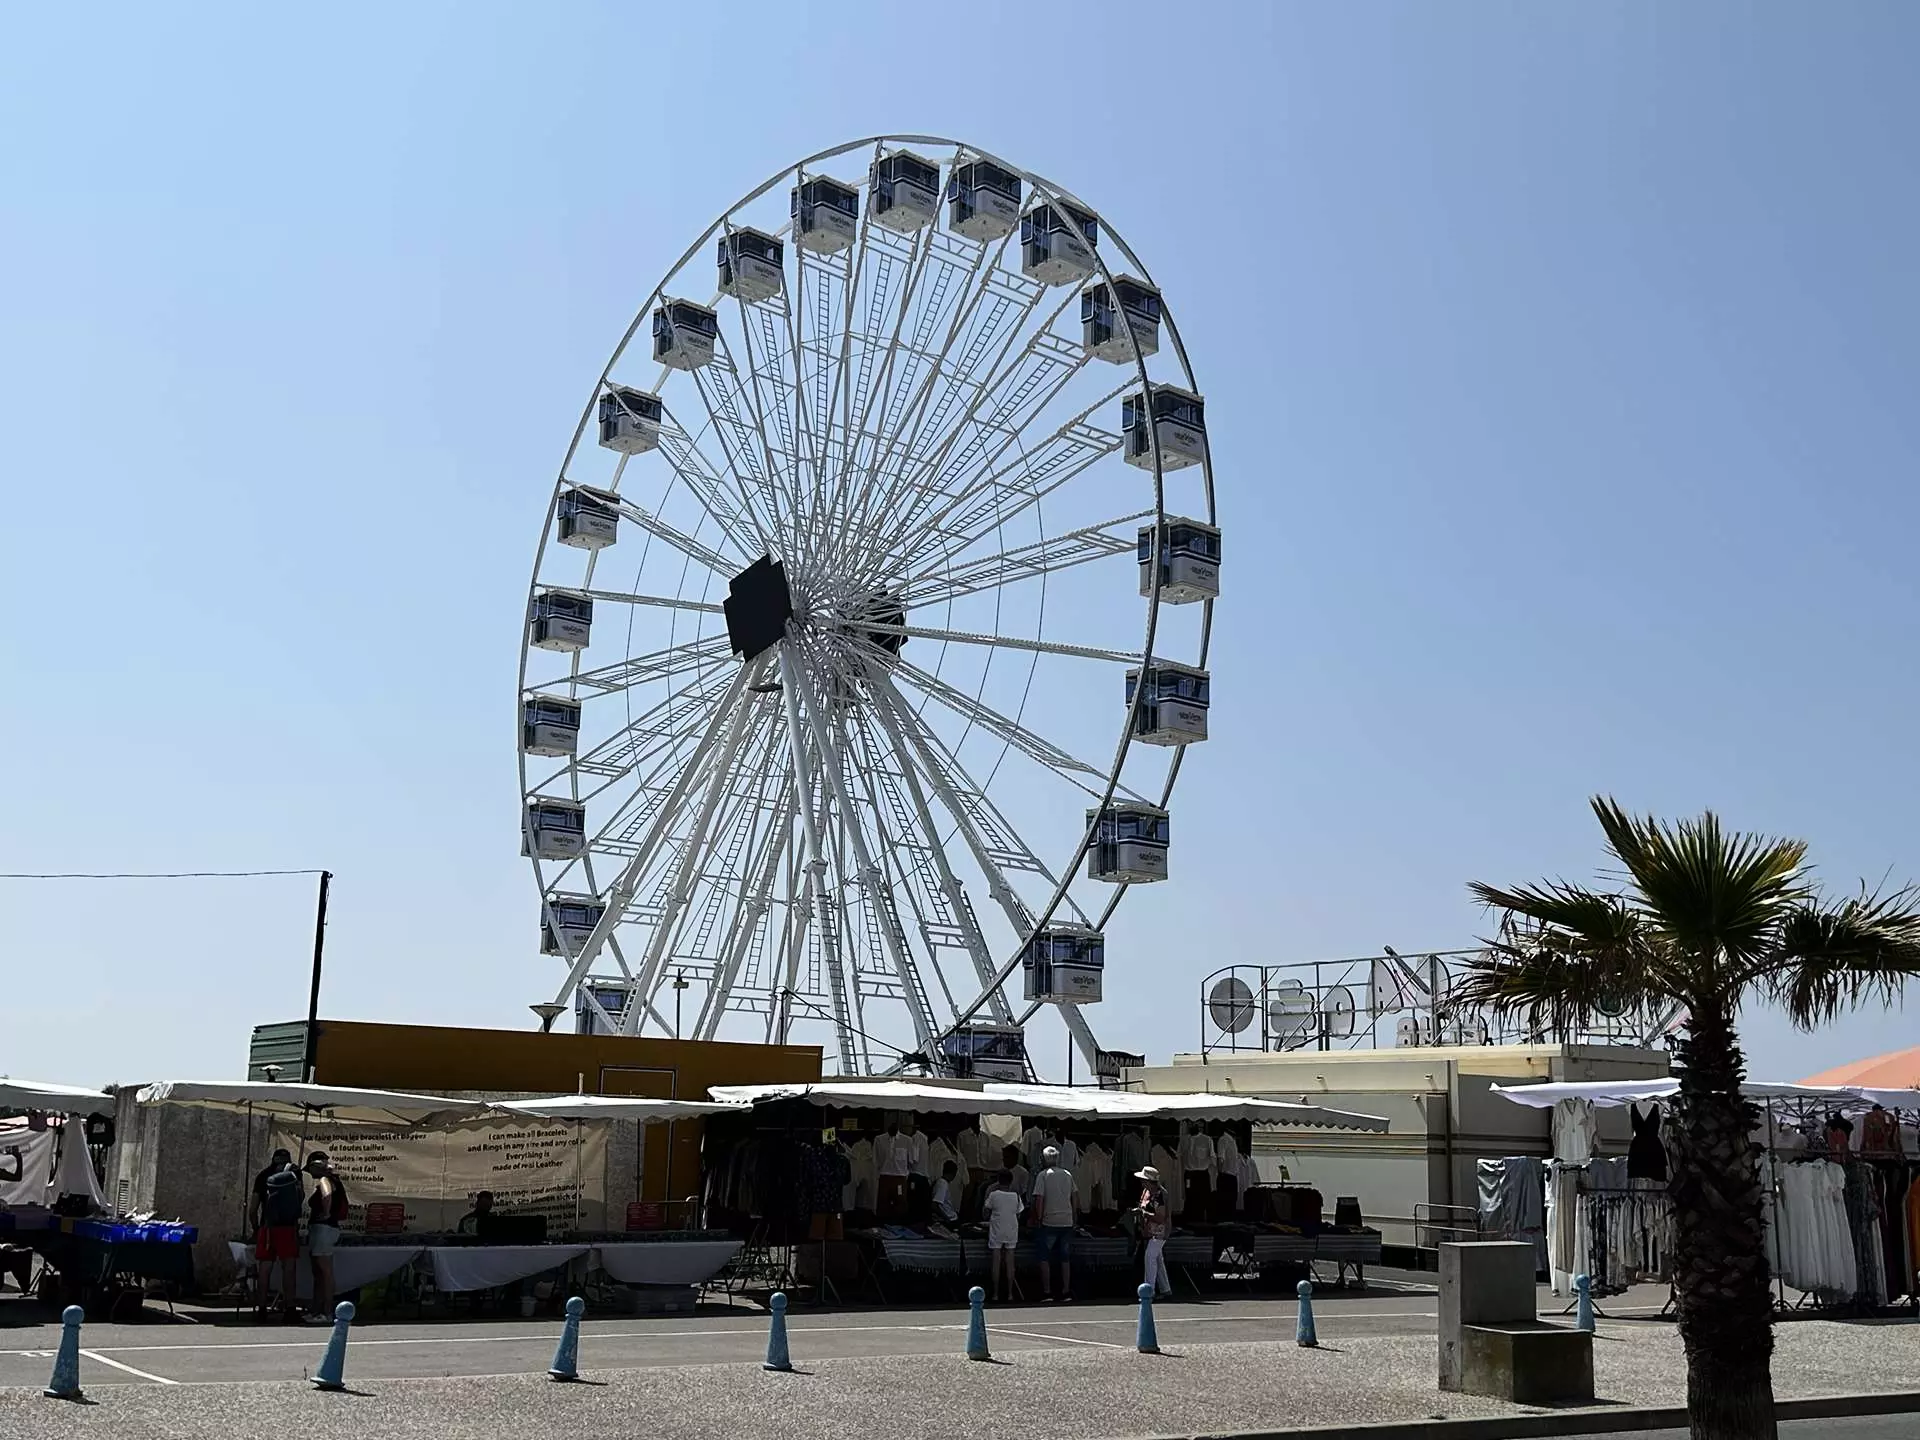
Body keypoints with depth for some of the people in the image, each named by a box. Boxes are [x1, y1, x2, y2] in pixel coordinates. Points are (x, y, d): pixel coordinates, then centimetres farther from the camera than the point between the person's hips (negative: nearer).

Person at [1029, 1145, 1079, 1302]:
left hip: (1049, 1222, -4)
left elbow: (1039, 1199, -11)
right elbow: (1075, 1197, 11)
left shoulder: (1043, 1175, -7)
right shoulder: (1068, 1174, 7)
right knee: (1065, 1259, 11)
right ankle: (1066, 1292, 10)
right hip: (1067, 1222, 4)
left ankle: (1047, 1292, 1)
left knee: (1044, 1259, 4)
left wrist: (1038, 1219, -3)